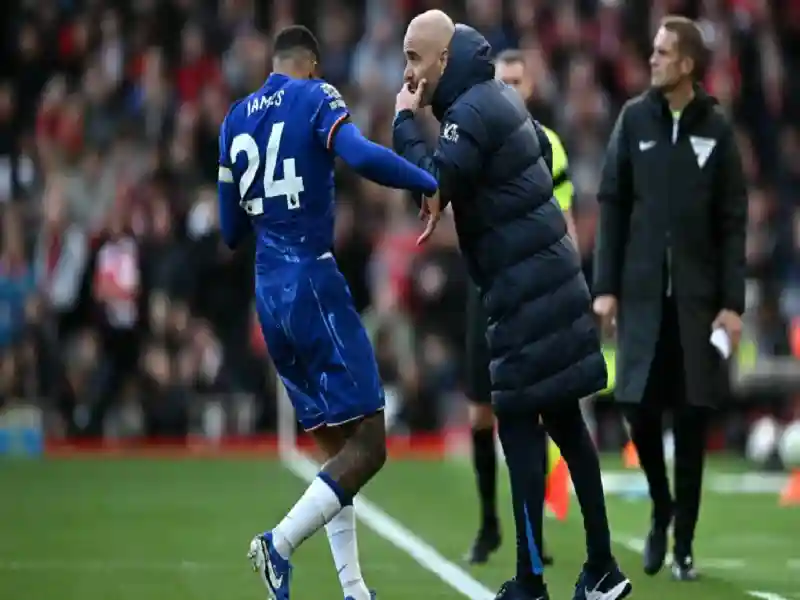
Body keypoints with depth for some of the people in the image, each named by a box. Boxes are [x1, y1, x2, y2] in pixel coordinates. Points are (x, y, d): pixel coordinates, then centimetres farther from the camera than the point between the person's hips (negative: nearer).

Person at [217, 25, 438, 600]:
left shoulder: (236, 120, 15)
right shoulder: (315, 99, -2)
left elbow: (231, 229, 18)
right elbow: (361, 156, -23)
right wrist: (434, 183, -14)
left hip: (268, 292, 7)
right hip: (314, 282, -7)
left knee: (338, 447, 13)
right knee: (367, 444, -6)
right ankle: (281, 542, -22)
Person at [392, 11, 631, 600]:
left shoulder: (472, 112, -16)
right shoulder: (499, 96, 13)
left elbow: (430, 186, -24)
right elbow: (542, 151, 26)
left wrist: (405, 120, -10)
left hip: (525, 288, -9)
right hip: (548, 277, 9)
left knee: (519, 424, -6)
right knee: (563, 420, 12)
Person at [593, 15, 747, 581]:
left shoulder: (716, 129, 0)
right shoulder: (634, 119, 3)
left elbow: (734, 222, 1)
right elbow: (612, 205, 5)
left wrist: (733, 302, -4)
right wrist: (606, 286, 0)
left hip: (697, 296, -1)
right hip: (642, 293, 1)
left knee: (692, 419, 1)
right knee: (640, 409, -1)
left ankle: (684, 543, 12)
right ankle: (660, 510, 25)